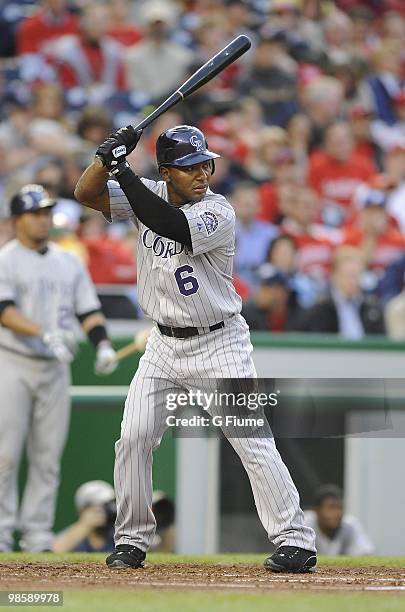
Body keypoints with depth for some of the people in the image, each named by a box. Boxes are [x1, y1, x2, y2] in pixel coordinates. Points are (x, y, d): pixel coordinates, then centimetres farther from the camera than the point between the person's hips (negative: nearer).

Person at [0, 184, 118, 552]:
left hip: (55, 368, 5)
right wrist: (46, 335, -29)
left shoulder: (69, 263, 15)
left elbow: (88, 309, 13)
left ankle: (37, 536, 7)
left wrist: (103, 345, -6)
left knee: (48, 456, 3)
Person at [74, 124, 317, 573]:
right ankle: (132, 540, 13)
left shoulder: (218, 213, -18)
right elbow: (86, 194, -4)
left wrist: (124, 172, -32)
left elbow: (172, 225, -35)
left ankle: (295, 540, -9)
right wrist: (108, 156, -22)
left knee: (252, 440, -12)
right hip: (164, 345, 5)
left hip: (219, 345, -5)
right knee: (133, 438, -1)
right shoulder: (149, 195, 0)